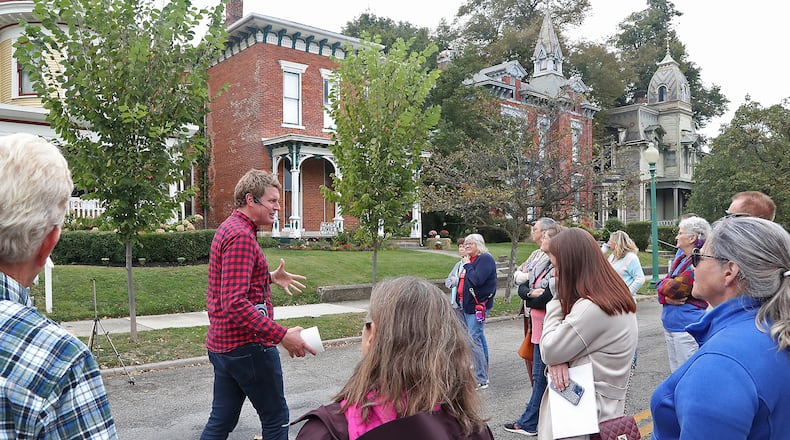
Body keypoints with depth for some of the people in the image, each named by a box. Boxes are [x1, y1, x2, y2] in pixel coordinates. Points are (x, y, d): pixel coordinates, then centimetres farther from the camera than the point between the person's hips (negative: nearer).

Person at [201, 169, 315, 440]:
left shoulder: (228, 229, 13)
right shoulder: (241, 236, -20)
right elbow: (235, 303, -28)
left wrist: (270, 278, 16)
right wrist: (282, 336, -28)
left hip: (223, 344, 10)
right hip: (247, 345, -10)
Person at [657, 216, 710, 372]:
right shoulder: (681, 254, 10)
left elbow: (673, 289, -20)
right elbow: (661, 286, 9)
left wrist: (663, 287, 1)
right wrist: (666, 298, -10)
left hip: (687, 326, -9)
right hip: (670, 324, 9)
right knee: (675, 373, 19)